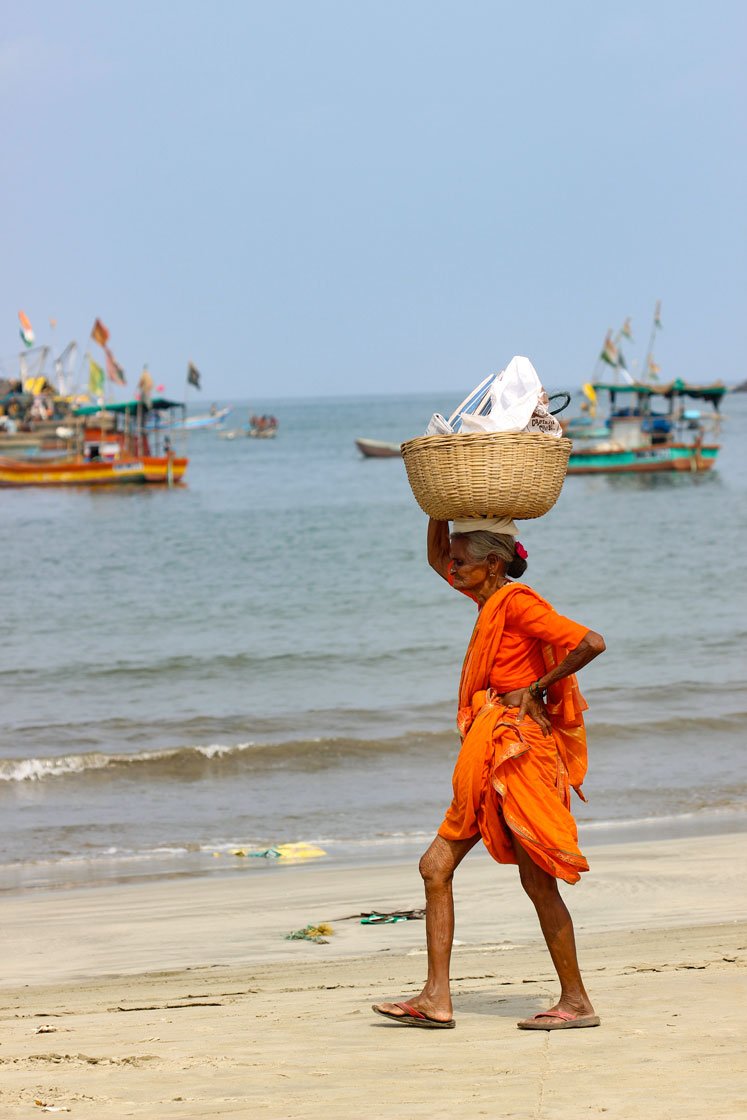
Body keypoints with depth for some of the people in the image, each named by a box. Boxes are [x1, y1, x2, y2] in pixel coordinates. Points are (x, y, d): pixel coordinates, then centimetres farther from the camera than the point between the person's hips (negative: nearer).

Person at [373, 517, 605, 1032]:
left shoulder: (517, 603, -12)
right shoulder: (490, 599, 14)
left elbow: (591, 642, -23)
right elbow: (436, 559, 29)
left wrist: (536, 688, -14)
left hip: (516, 746, -10)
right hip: (487, 758, 10)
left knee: (537, 879, -6)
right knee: (435, 867, 7)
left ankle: (577, 1002, 1)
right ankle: (437, 999, 7)